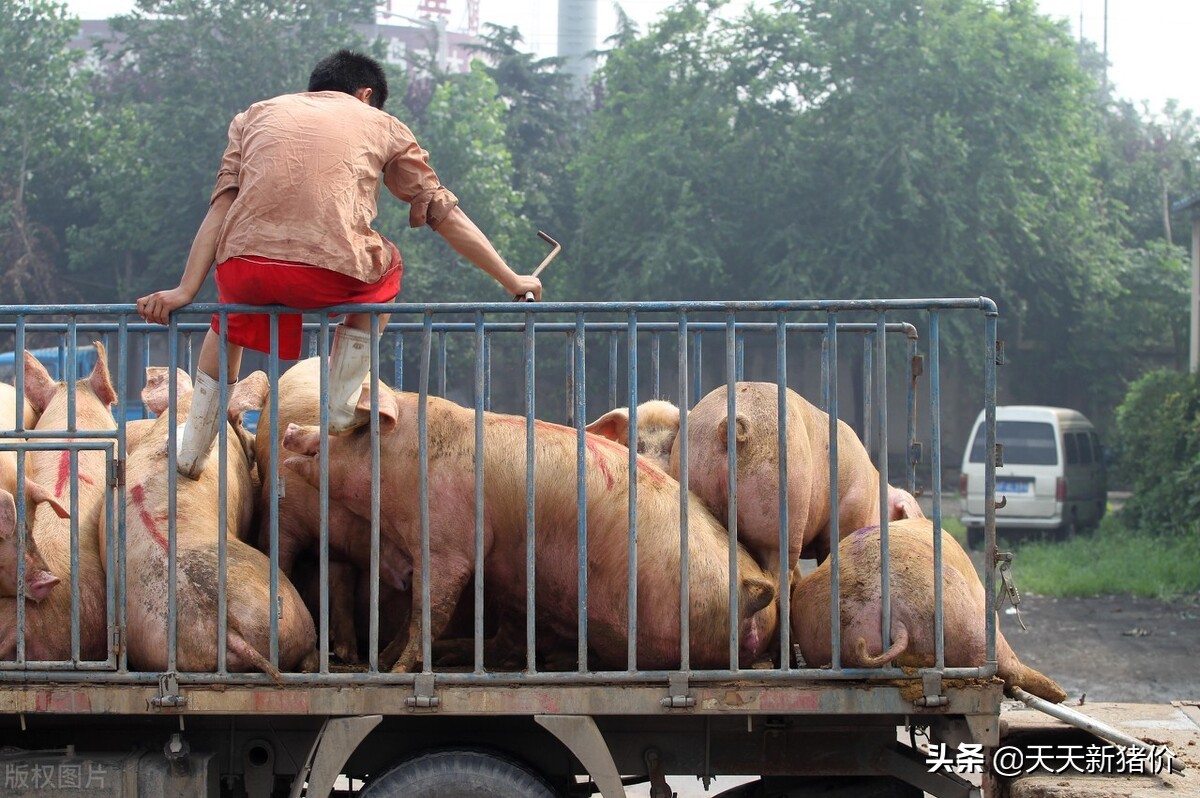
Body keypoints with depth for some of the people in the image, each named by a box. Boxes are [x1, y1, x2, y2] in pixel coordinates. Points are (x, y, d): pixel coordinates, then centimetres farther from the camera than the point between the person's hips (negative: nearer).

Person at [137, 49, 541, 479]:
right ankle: (342, 405, 28)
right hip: (332, 275, -2)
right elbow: (443, 212, 21)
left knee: (230, 318, 38)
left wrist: (185, 290, 9)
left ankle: (192, 448, 38)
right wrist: (510, 280, 28)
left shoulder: (255, 115, 26)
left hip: (245, 270, 2)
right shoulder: (381, 125, 22)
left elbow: (221, 206, 14)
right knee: (385, 269, 34)